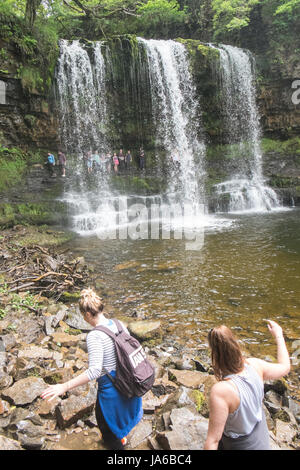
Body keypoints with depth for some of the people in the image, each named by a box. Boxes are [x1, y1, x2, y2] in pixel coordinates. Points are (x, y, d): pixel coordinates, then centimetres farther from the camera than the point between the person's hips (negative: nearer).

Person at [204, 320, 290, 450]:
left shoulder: (221, 391, -39)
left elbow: (213, 440, -29)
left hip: (240, 445, -6)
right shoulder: (254, 365, -22)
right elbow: (284, 367, -1)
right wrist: (278, 335, 11)